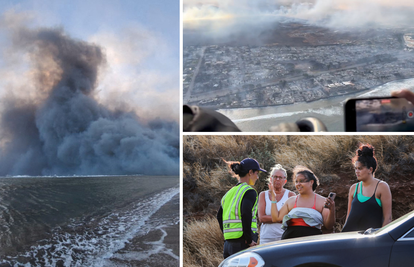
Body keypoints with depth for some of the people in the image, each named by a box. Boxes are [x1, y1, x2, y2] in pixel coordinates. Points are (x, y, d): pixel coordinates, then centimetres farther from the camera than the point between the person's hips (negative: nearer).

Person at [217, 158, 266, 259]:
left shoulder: (230, 192, 17)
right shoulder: (249, 192, -7)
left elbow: (219, 216, 17)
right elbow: (246, 214, -22)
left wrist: (228, 237, 18)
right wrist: (249, 240, -16)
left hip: (228, 243, 8)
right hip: (242, 243, -8)